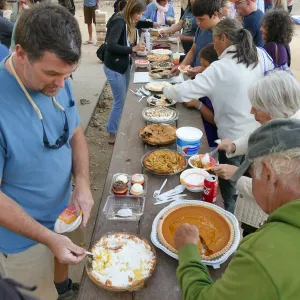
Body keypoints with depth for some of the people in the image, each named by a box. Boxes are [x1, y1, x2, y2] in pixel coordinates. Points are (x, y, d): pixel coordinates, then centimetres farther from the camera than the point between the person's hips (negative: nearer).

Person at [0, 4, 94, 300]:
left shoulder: (57, 83, -13)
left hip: (64, 213, 6)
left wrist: (82, 184, -16)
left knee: (62, 262, 33)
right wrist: (49, 238, -27)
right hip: (24, 238, -6)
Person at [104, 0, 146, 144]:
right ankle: (112, 134, 14)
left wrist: (136, 48, -5)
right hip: (114, 68, -9)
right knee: (120, 102, -1)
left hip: (124, 66, 9)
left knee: (125, 100, 15)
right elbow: (110, 45, -28)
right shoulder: (119, 22, -20)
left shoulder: (128, 23, 9)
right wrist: (132, 49, -27)